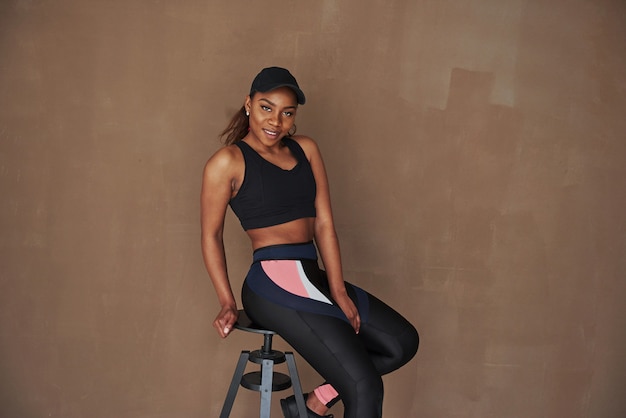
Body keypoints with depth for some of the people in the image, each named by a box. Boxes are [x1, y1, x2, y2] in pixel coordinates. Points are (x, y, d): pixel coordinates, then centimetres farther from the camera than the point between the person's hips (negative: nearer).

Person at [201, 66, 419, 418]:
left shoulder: (306, 149, 11)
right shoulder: (228, 161, -5)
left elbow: (324, 223, 6)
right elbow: (212, 235, -1)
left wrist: (338, 290, -1)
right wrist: (228, 303, -6)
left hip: (314, 279, 8)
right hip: (274, 284, -7)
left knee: (402, 343, 7)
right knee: (364, 389, -13)